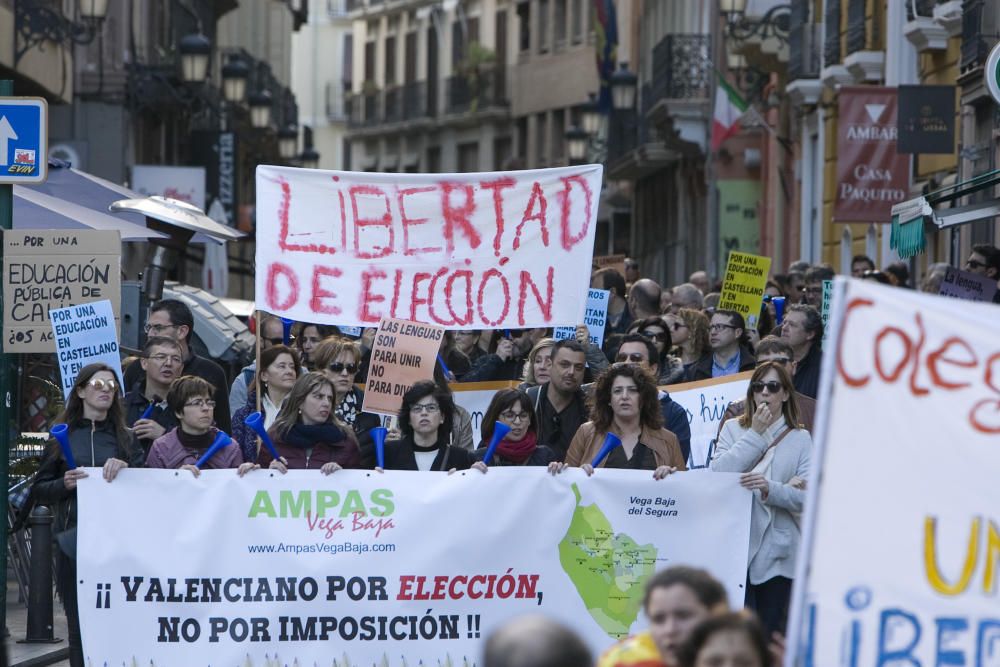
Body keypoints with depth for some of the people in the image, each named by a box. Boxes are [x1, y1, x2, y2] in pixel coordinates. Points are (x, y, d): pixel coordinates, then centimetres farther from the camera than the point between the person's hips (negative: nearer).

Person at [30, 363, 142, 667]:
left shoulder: (124, 437, 13)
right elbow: (38, 492, 11)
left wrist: (125, 467, -15)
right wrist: (64, 484, -9)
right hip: (73, 538, 0)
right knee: (79, 623, -3)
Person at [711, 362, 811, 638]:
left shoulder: (801, 439, 7)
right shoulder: (733, 429, 12)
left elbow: (805, 496, -4)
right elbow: (717, 473, -6)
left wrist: (771, 489, -23)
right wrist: (755, 435, -3)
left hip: (776, 552, 0)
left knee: (770, 633, 1)